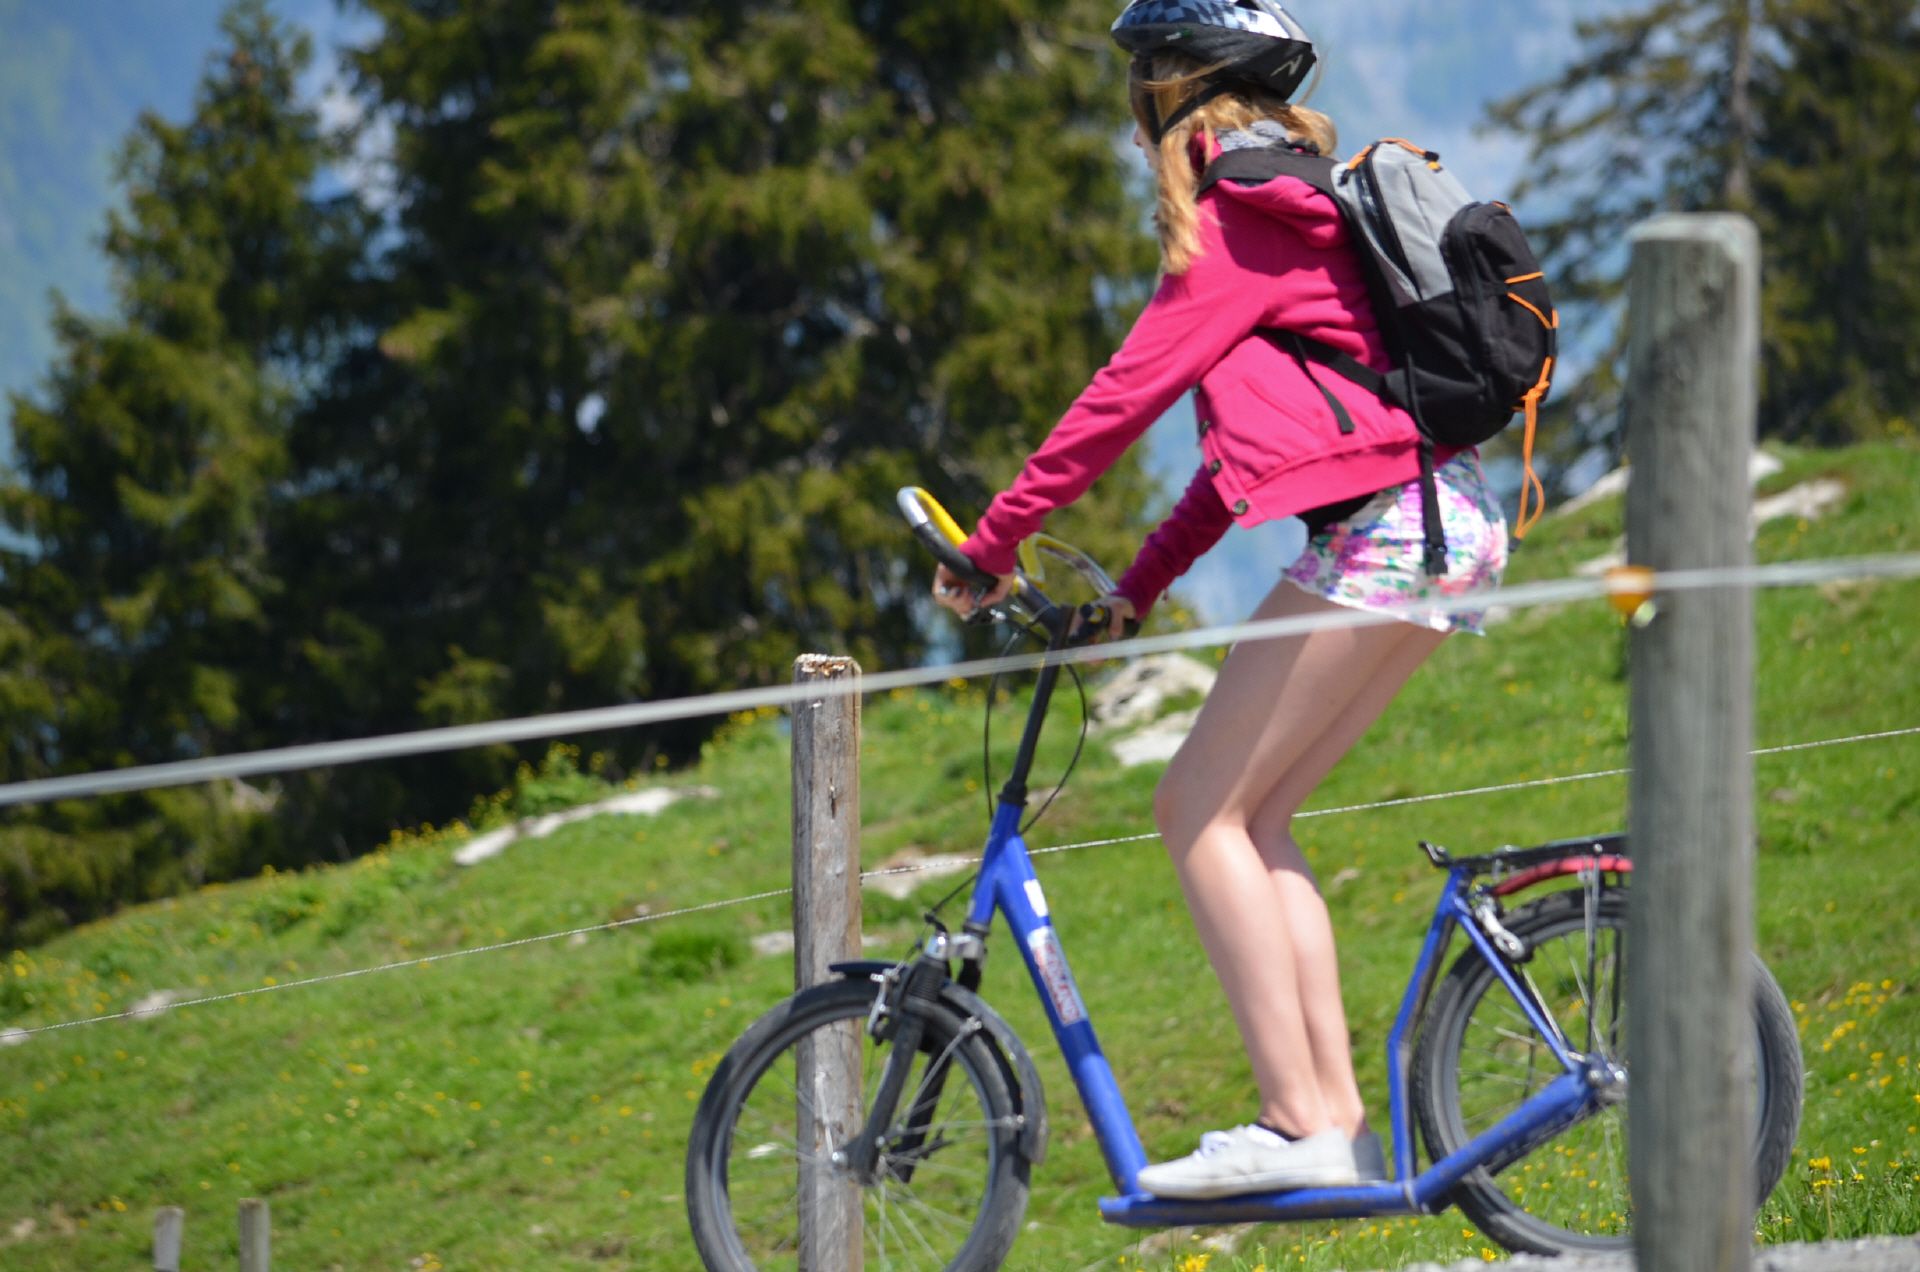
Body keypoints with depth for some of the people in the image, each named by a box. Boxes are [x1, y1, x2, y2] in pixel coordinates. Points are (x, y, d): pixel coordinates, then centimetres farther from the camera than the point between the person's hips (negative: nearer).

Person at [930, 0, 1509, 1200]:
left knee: (1202, 807, -5)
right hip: (1453, 522, 9)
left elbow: (1126, 394, -9)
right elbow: (1248, 428, 26)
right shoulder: (1303, 203, 24)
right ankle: (1341, 1118, 5)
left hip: (1380, 528, -9)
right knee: (1252, 811, 12)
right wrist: (1137, 587, 24)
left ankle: (1299, 1124, -11)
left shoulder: (1234, 223, -6)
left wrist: (992, 544, -1)